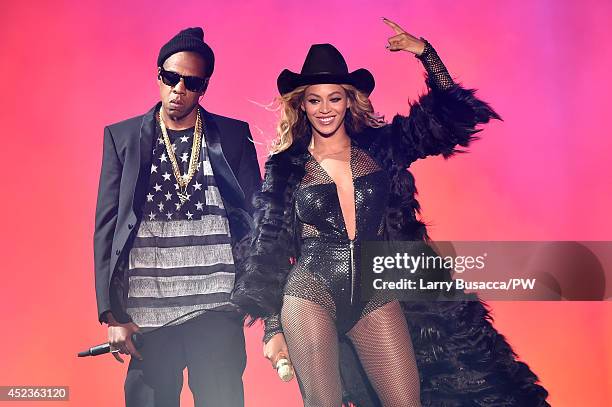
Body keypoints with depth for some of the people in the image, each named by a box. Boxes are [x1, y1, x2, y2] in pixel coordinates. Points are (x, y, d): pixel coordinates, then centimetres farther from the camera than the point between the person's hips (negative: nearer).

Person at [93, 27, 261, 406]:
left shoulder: (233, 135, 5)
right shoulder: (122, 136, 6)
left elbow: (256, 217, 6)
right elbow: (107, 226, 4)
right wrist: (112, 313, -1)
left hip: (216, 308, 0)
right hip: (147, 313, 1)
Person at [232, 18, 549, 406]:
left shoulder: (380, 147, 7)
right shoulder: (286, 166, 2)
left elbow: (450, 114, 6)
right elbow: (270, 250, 3)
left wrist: (424, 51, -4)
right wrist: (273, 327, 1)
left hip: (376, 296, 2)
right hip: (310, 294, -2)